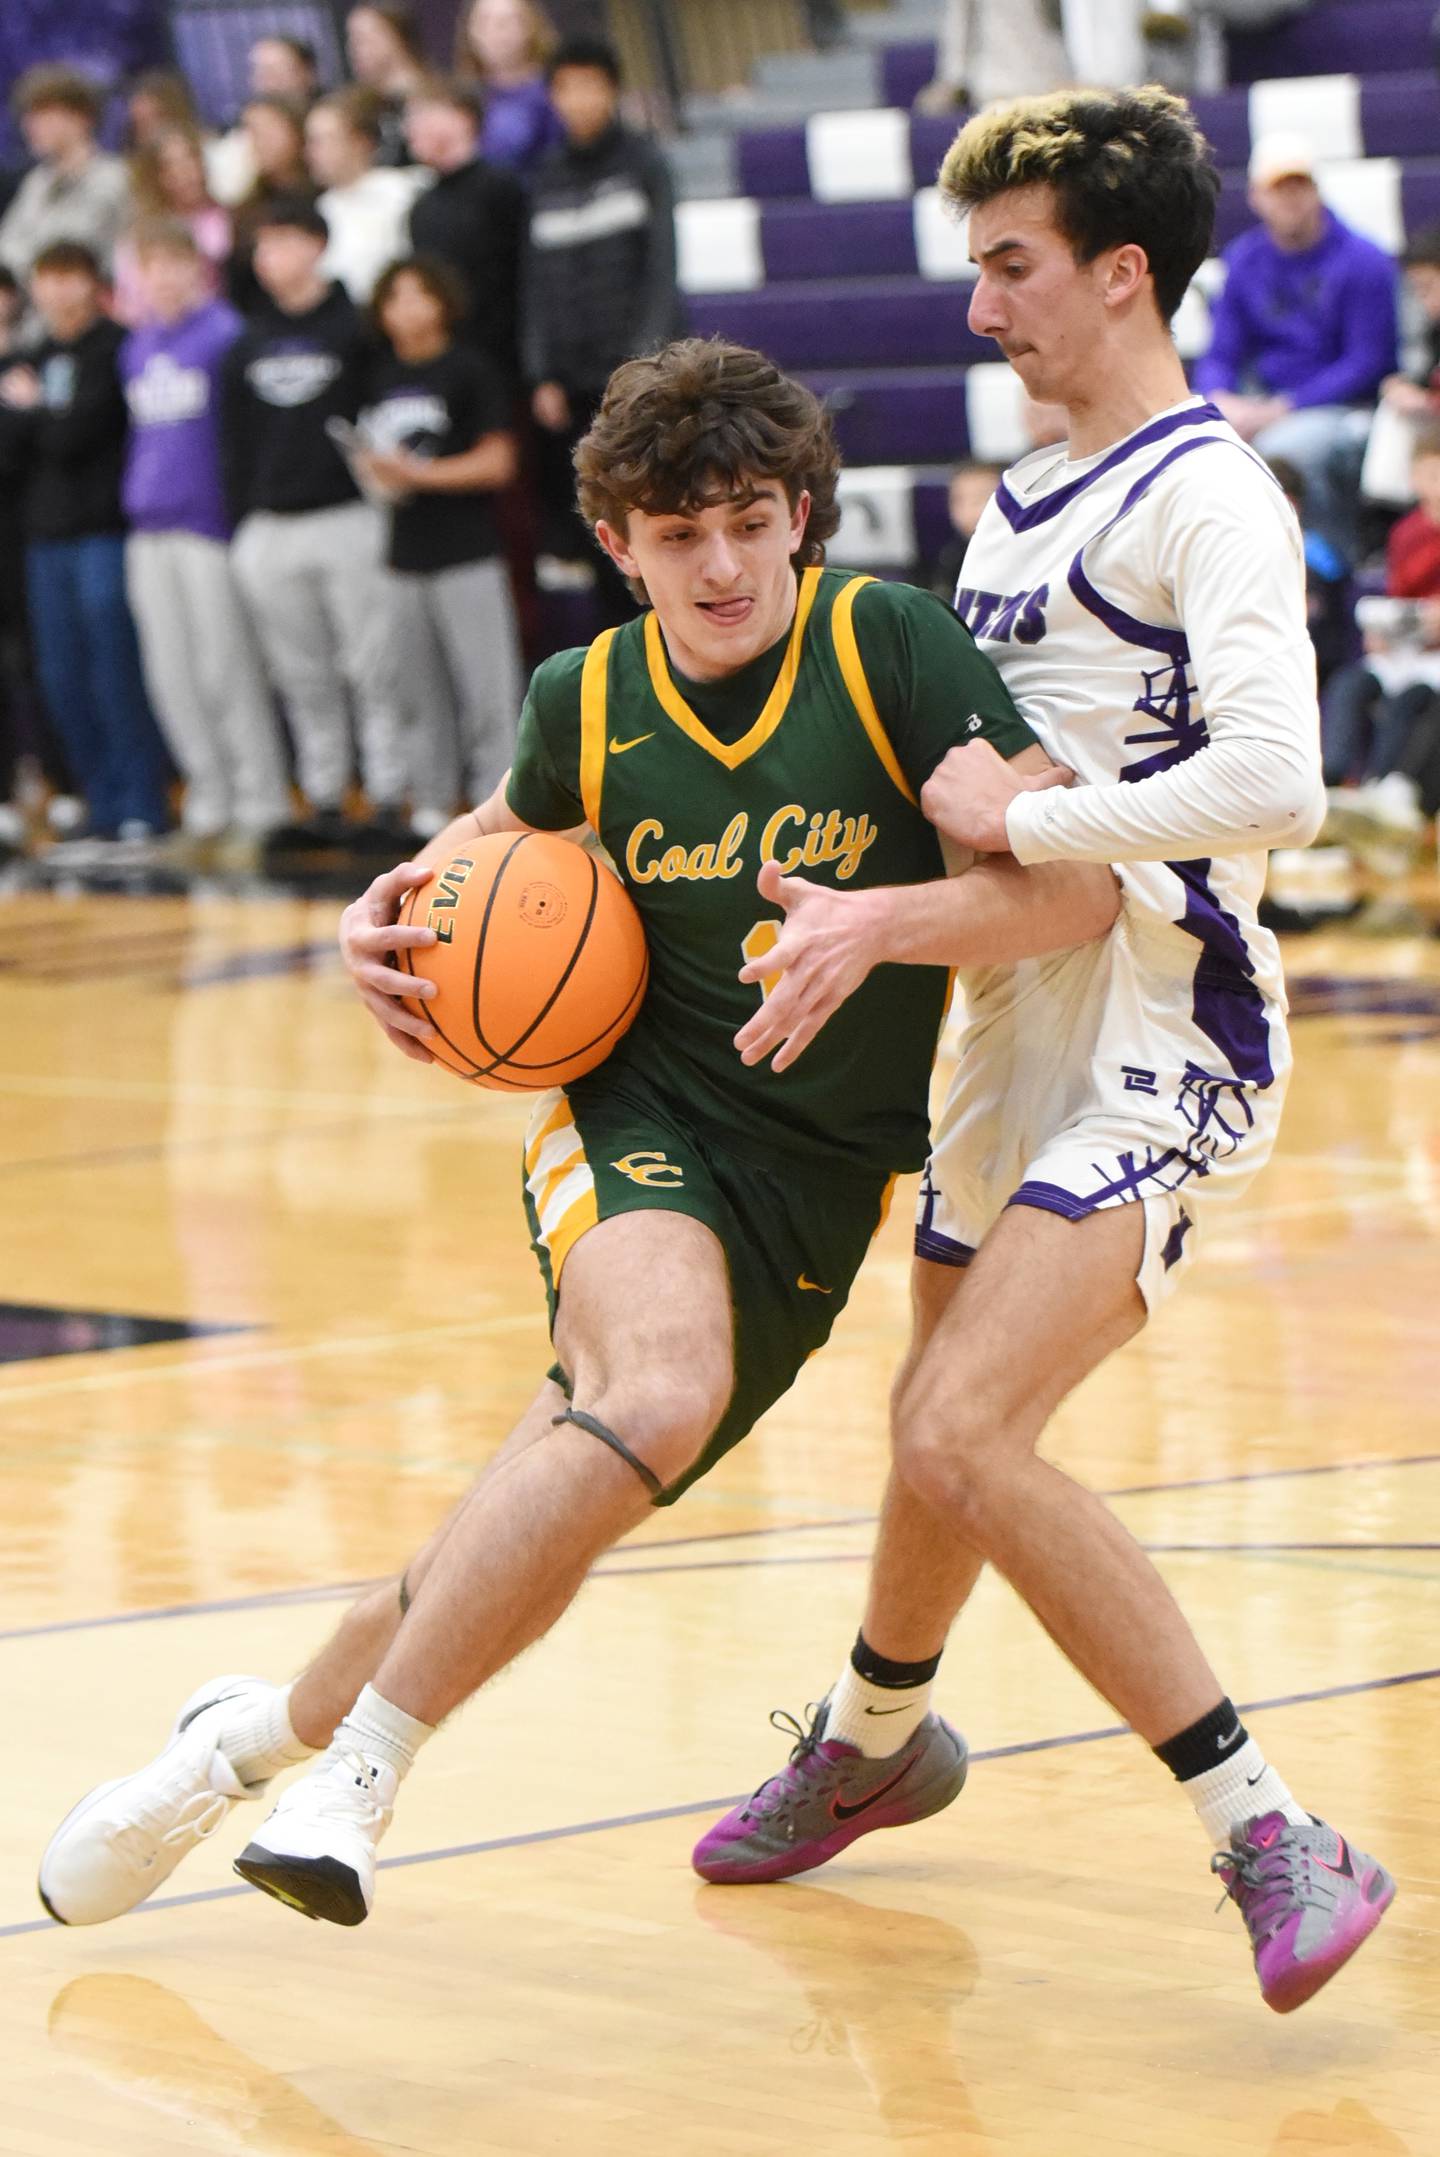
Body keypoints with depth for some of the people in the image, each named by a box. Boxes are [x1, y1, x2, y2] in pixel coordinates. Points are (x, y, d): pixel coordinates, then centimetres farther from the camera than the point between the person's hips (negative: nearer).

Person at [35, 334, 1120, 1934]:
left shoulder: (890, 648, -11)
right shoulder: (587, 702, -1)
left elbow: (1075, 886, -17)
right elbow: (515, 828, 24)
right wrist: (399, 908, 5)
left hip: (817, 1183, 1)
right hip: (640, 1123, -1)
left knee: (534, 1547, 1)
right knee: (660, 1390, -34)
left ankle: (266, 1732, 27)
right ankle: (351, 1778, -26)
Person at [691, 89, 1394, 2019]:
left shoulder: (1208, 499, -11)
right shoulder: (1016, 506, 17)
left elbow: (1273, 781, -26)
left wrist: (1019, 822, -18)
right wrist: (884, 912, 9)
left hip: (1165, 1026, -8)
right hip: (1018, 1015, 9)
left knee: (968, 1437, -24)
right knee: (938, 1435, 22)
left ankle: (1274, 1842, -20)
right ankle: (871, 1743, 49)